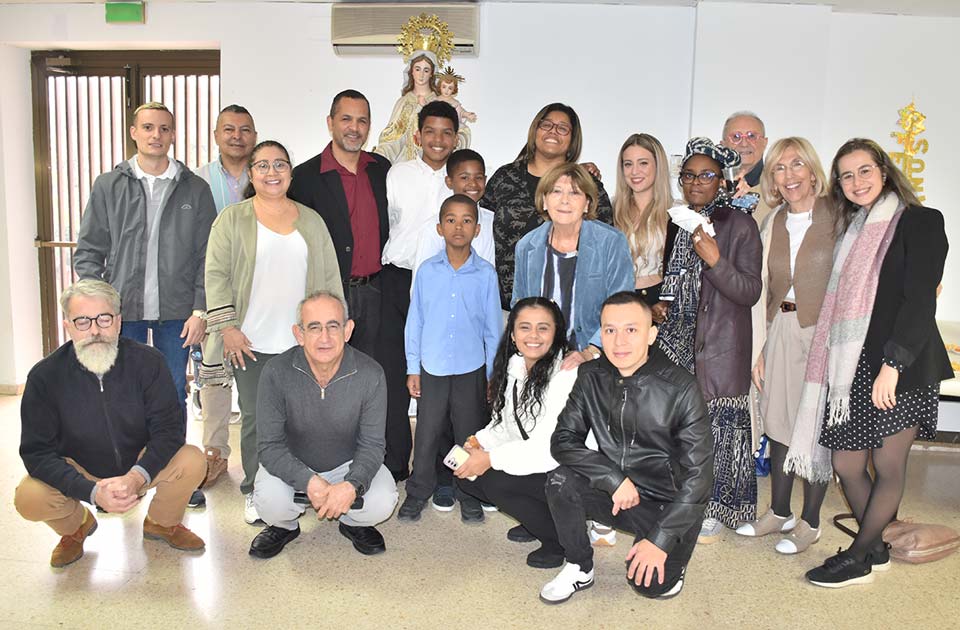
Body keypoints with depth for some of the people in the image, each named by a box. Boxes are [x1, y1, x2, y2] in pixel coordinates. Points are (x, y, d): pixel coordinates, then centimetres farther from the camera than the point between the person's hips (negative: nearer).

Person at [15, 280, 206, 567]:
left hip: (140, 465, 0)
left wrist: (137, 476, -34)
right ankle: (76, 527, 10)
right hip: (78, 473, 0)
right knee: (29, 499, -27)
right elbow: (36, 452, -17)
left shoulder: (148, 362, -16)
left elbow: (169, 429, -16)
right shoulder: (45, 376, -16)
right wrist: (92, 491, -31)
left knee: (191, 461, -26)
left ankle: (161, 522, 8)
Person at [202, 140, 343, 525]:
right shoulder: (232, 219, 3)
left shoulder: (311, 221, 11)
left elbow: (330, 277, 11)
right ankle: (255, 492, 19)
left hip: (302, 341, 2)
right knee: (255, 418, 5)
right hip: (251, 342, -2)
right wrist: (227, 327, -9)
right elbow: (217, 274, -2)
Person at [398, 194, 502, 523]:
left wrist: (492, 375, 3)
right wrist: (413, 368, 2)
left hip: (471, 369, 0)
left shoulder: (486, 274, -4)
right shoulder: (427, 271, -2)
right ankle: (418, 491, 27)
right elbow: (415, 322, 3)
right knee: (427, 434, 10)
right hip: (432, 369, 1)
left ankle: (470, 493, 28)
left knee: (469, 434, 11)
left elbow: (492, 327, 1)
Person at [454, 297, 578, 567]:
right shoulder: (513, 366, 2)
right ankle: (537, 518, 15)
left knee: (496, 482, -25)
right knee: (466, 474, -5)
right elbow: (504, 423, 11)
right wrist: (479, 441, -9)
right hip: (529, 462, 8)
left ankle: (562, 541, -2)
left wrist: (492, 458, -25)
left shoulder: (568, 375, -22)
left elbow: (555, 446, -26)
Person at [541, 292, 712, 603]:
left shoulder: (681, 389, -17)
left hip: (668, 503, -3)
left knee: (650, 582, -22)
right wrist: (615, 479, -21)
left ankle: (671, 555, 14)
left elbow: (698, 475, -16)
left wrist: (660, 540, -19)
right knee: (560, 481, -23)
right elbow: (563, 440, -7)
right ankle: (580, 569, 0)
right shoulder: (591, 377, -6)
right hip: (616, 494, 3)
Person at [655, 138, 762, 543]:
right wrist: (657, 305, 4)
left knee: (715, 422, -2)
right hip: (678, 339, 4)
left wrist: (715, 261, -21)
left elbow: (750, 293, -9)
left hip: (720, 343, -4)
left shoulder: (740, 225, -4)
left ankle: (714, 510, 11)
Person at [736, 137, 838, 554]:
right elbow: (761, 290, 9)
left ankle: (810, 522, 19)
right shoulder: (772, 224, 9)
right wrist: (758, 349, 6)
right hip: (781, 330, 5)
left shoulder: (837, 218, -6)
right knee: (778, 422, 12)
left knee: (814, 426, 3)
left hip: (822, 332, -5)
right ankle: (779, 512, 29)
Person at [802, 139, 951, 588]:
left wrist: (892, 364, -20)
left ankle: (858, 558, 15)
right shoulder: (853, 233, 18)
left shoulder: (921, 222, -2)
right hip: (852, 366, 6)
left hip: (902, 368, -6)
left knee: (888, 467, 2)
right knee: (846, 464, 6)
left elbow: (920, 301, -12)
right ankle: (876, 550, 24)